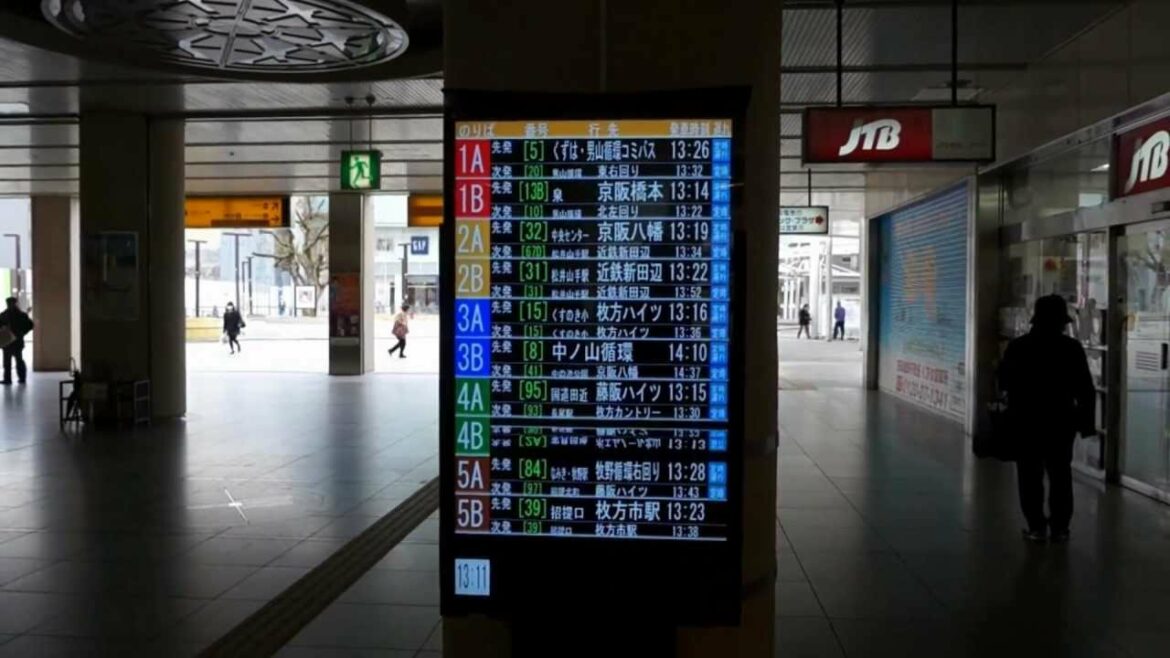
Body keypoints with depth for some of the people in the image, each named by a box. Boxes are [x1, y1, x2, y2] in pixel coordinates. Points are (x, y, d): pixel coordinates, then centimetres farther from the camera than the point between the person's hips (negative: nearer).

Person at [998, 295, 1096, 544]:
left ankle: (1037, 526, 5)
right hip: (1061, 420, 1)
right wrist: (1087, 421, 1)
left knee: (1030, 475, 5)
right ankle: (1060, 527, 13)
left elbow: (1003, 383, 2)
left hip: (1026, 420, -1)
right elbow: (1086, 390, -6)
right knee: (1060, 474, 10)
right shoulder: (1072, 348, -7)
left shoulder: (1017, 347, -6)